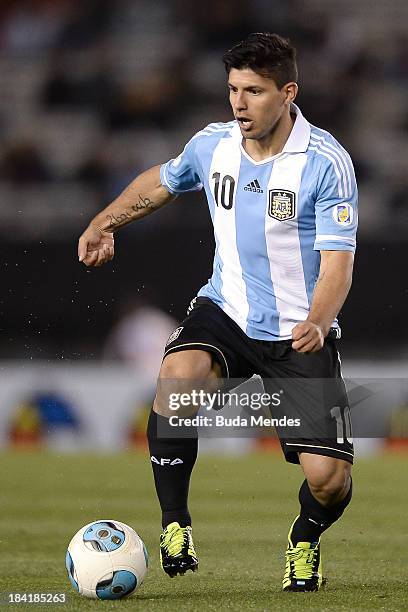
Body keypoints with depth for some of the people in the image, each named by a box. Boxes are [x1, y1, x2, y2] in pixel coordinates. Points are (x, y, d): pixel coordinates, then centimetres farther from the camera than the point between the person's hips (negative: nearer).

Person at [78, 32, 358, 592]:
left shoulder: (327, 162, -16)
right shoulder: (213, 145, -1)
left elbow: (337, 263, -20)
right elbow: (161, 180, 23)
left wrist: (316, 323, -37)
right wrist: (105, 223, 14)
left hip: (301, 331, -3)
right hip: (226, 312, 3)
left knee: (329, 478, -12)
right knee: (177, 376, -32)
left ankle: (306, 539, 26)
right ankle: (175, 525, -16)